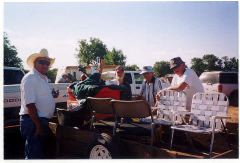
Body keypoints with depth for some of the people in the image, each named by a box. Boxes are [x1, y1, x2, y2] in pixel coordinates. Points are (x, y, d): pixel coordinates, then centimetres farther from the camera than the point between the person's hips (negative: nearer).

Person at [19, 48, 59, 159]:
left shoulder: (44, 78, 14)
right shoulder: (30, 78, -14)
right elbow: (30, 104, -22)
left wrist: (52, 95, 7)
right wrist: (38, 125, -23)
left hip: (42, 120, 10)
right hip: (33, 121, -10)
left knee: (41, 152, 20)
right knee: (35, 155, -4)